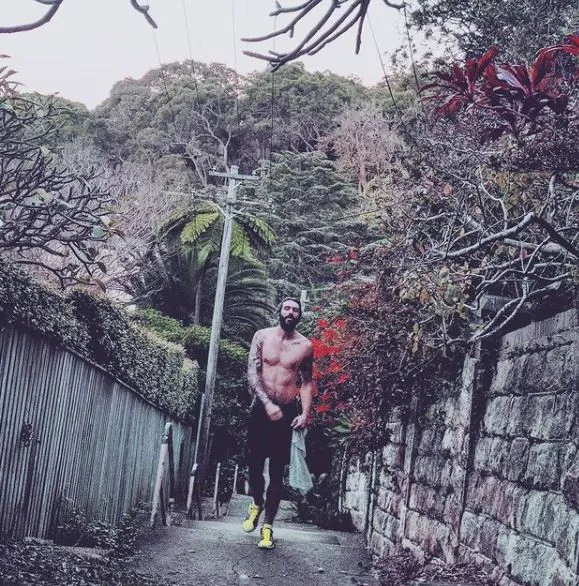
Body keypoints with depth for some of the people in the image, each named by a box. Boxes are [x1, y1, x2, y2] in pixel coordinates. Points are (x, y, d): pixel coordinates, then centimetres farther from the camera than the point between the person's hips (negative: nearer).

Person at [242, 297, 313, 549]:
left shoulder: (305, 346, 2)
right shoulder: (263, 336, 0)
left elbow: (307, 382, 8)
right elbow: (252, 372, -5)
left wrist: (305, 413, -4)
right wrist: (268, 403, -16)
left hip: (287, 413, 0)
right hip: (261, 408, 1)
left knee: (277, 471, 0)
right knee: (255, 463, 4)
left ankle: (268, 526, 7)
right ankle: (257, 503, 33)